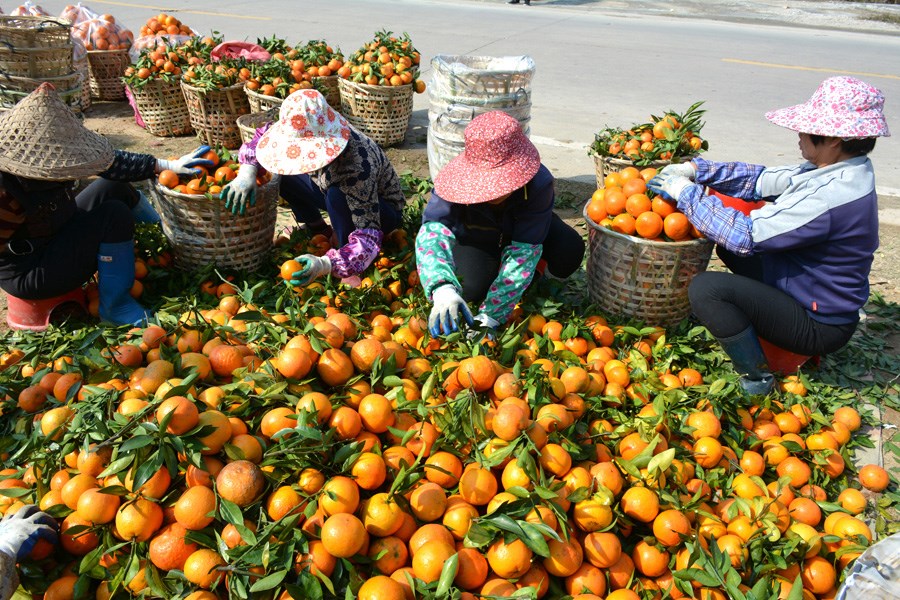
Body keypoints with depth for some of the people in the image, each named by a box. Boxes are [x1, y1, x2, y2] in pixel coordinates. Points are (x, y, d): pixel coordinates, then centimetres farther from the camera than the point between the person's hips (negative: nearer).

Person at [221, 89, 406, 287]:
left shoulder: (357, 166, -40)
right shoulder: (309, 139, -21)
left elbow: (368, 237, -43)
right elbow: (263, 136, -2)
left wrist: (324, 264, -58)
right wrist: (247, 172, -21)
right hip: (342, 202, 7)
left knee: (336, 195, -37)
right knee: (285, 174, -8)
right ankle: (320, 231, 12)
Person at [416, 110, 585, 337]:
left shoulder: (538, 183, -38)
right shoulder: (457, 183, -39)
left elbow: (525, 249, -41)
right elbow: (433, 229, -52)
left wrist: (490, 316, -49)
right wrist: (443, 288, -74)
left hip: (521, 229, 0)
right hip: (475, 237, 0)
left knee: (568, 254, -28)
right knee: (473, 287, -27)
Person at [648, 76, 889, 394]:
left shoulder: (830, 196, -31)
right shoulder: (837, 170, -1)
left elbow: (746, 235, -30)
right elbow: (761, 180, 1)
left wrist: (685, 191, -21)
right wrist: (695, 170, -8)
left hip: (818, 325, -10)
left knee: (707, 288, -25)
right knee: (729, 248, 19)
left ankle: (755, 380, -8)